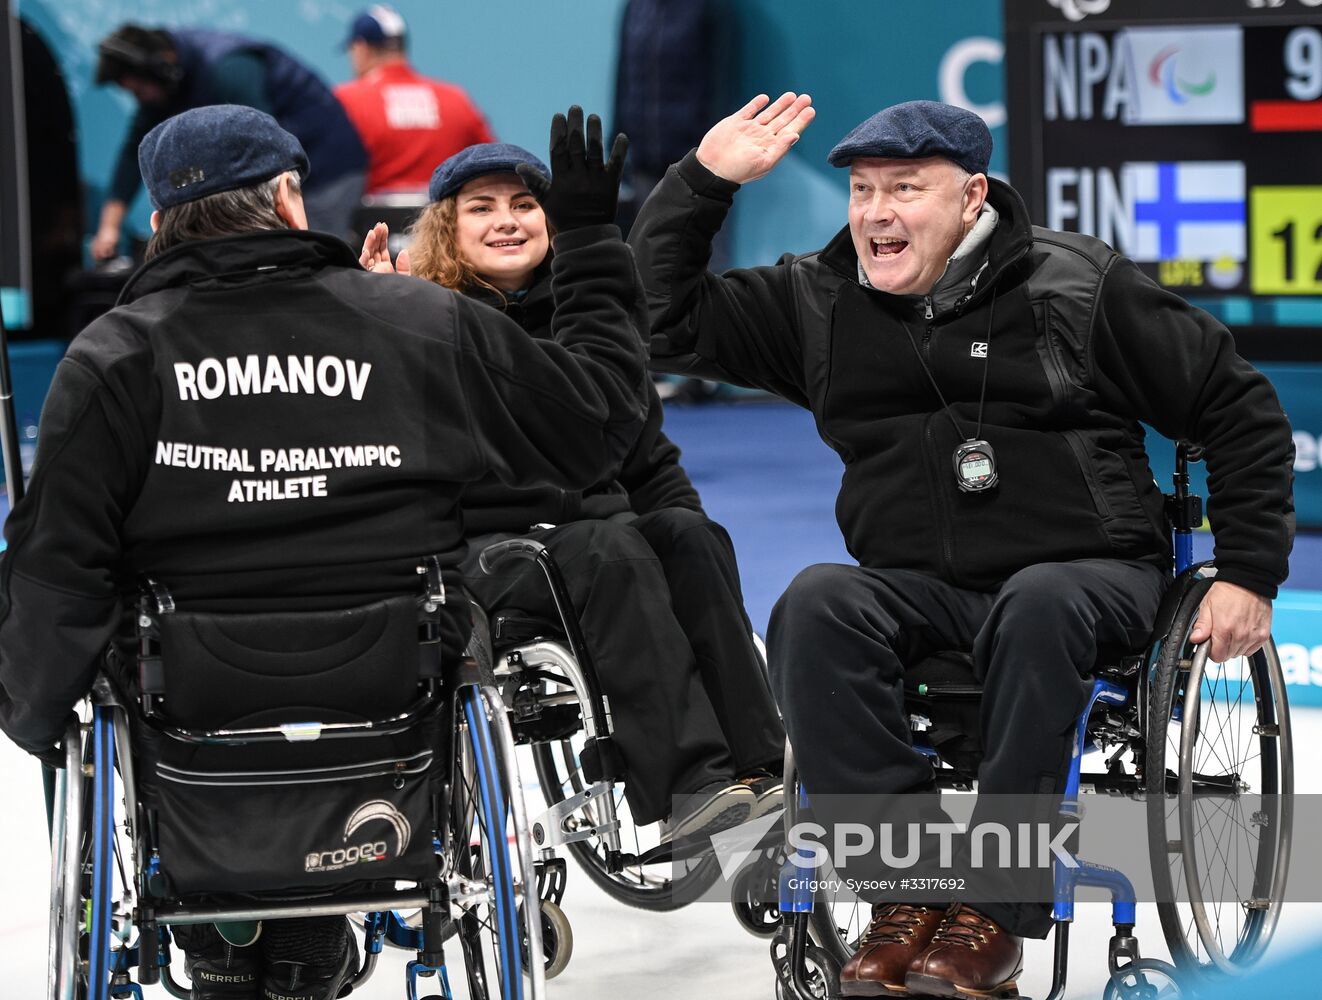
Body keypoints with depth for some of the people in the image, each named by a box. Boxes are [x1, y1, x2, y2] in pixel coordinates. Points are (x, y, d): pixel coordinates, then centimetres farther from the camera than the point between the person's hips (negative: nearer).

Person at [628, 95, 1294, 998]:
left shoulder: (1078, 282, 0)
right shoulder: (819, 300, 10)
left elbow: (1239, 409, 5)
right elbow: (660, 321, 10)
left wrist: (1249, 575, 0)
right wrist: (705, 178, 1)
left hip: (1091, 573, -3)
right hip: (915, 585, 3)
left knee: (1039, 608, -38)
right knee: (814, 607, -29)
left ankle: (994, 915, -34)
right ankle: (908, 890, -29)